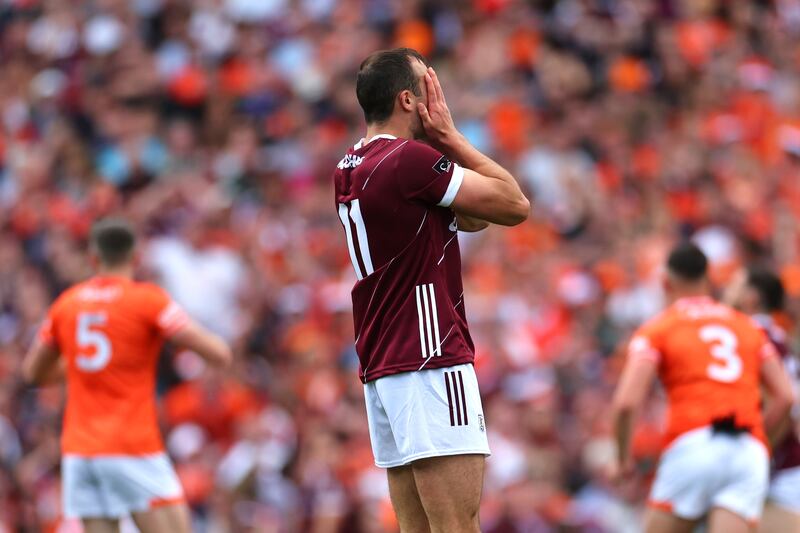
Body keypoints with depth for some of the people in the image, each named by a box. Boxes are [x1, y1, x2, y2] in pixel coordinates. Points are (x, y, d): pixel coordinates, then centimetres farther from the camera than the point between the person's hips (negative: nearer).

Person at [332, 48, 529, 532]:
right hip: (429, 362, -10)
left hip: (381, 368, 10)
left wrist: (444, 142, 10)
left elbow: (471, 217, 20)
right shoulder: (410, 159, -12)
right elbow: (515, 205, -7)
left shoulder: (351, 169, 16)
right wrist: (450, 137, -1)